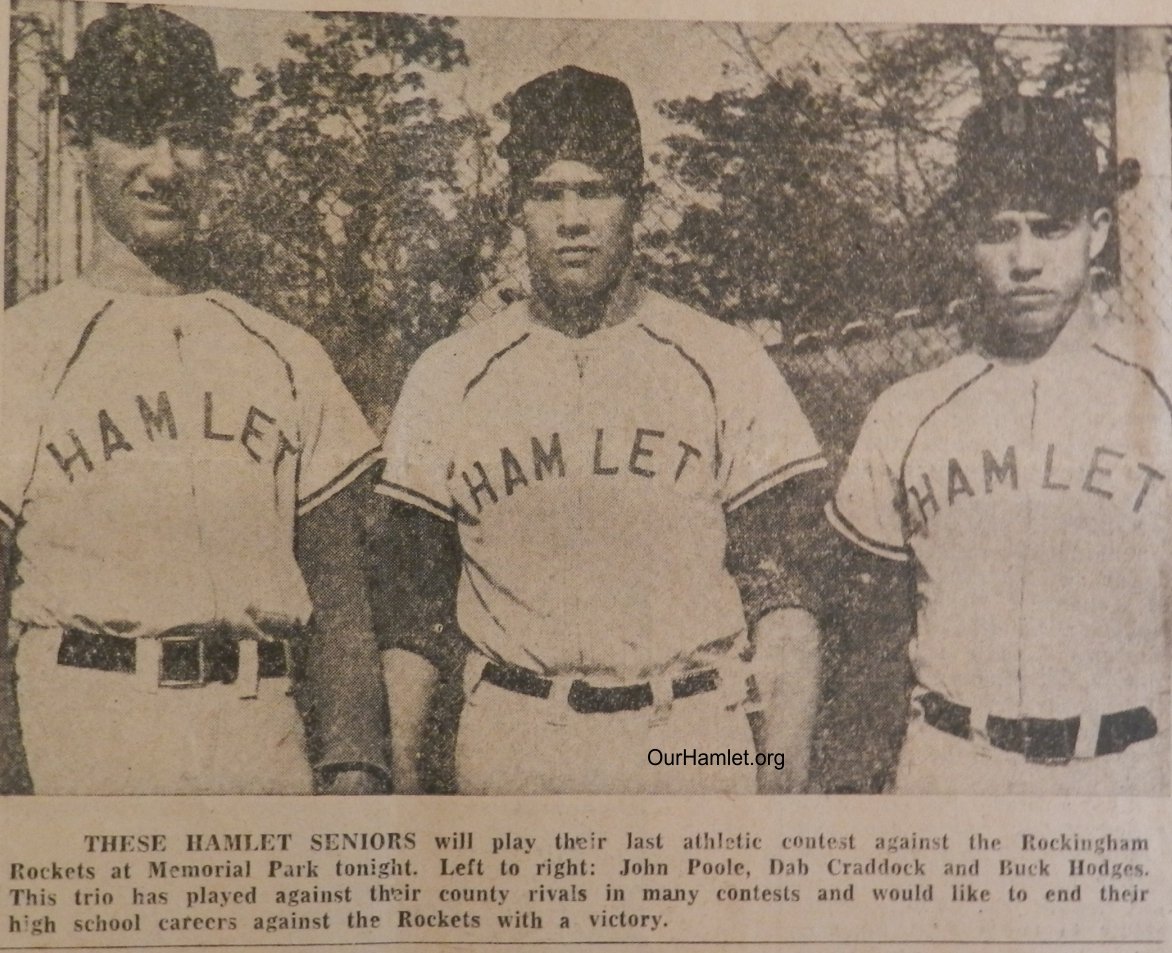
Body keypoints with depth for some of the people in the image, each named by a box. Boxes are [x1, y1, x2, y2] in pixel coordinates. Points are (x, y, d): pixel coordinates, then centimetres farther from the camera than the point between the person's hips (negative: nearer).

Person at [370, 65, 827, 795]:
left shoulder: (729, 366, 3)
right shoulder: (447, 378, 6)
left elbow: (782, 599, 2)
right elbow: (415, 611, 9)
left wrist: (784, 783, -7)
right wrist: (404, 776, 2)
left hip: (692, 741, 0)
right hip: (507, 749, 1)